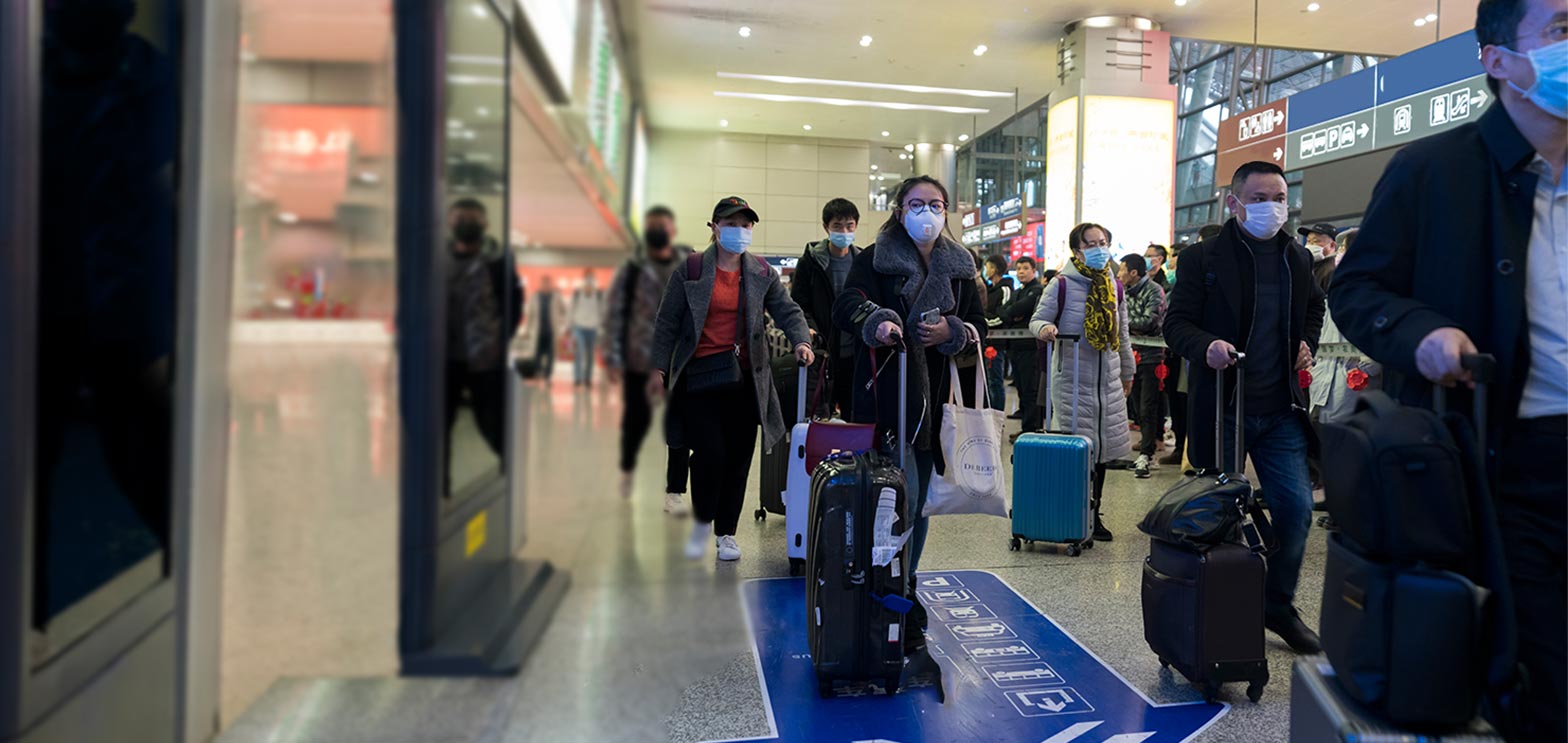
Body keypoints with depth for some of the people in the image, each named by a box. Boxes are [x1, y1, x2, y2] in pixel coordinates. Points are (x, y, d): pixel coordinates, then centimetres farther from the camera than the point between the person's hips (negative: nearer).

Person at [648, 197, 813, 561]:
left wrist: (801, 340, -13)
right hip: (698, 374, -2)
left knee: (738, 456, 5)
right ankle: (702, 521, 18)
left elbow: (786, 311, 7)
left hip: (744, 377, 3)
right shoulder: (689, 270, 2)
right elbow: (667, 322, 4)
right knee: (710, 452, -9)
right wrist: (659, 368, 0)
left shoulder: (762, 273, 9)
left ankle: (726, 532, 22)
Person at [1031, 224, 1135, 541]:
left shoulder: (1114, 286, 12)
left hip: (1108, 379, 6)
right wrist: (1044, 328, -26)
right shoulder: (1062, 285, -5)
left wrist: (1128, 372, 25)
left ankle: (1093, 514, 19)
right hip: (1072, 377, -5)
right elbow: (1037, 319, -3)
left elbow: (1122, 334, 20)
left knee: (1102, 447, 8)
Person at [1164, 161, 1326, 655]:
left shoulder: (1298, 258, 11)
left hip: (1282, 409, 4)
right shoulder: (1203, 259, -5)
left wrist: (1307, 344, 9)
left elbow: (1314, 309, 27)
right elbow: (1177, 322, -7)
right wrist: (1206, 346, -26)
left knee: (1296, 508, 3)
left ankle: (1279, 606, 22)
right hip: (1222, 406, -4)